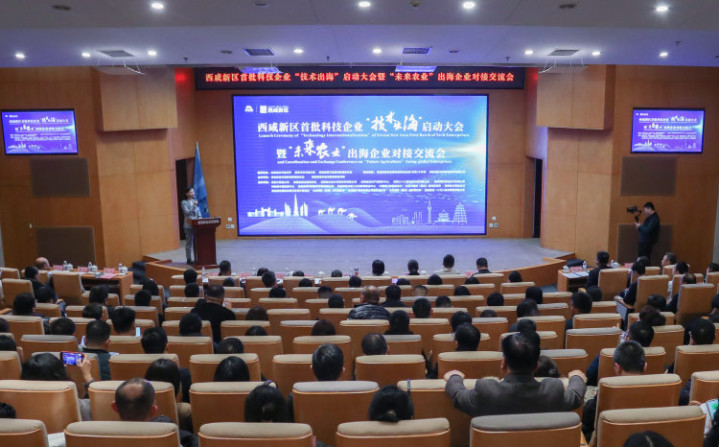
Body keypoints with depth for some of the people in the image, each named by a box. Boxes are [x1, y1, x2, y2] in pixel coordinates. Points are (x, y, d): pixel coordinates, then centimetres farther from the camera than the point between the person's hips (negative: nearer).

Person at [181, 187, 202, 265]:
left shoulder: (195, 201, 11)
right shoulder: (184, 202, -4)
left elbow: (198, 211, 15)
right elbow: (187, 212, -15)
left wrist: (200, 216, -3)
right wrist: (193, 205, -24)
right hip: (189, 225, -5)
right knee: (189, 243, 1)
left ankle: (196, 258, 14)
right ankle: (189, 259, 7)